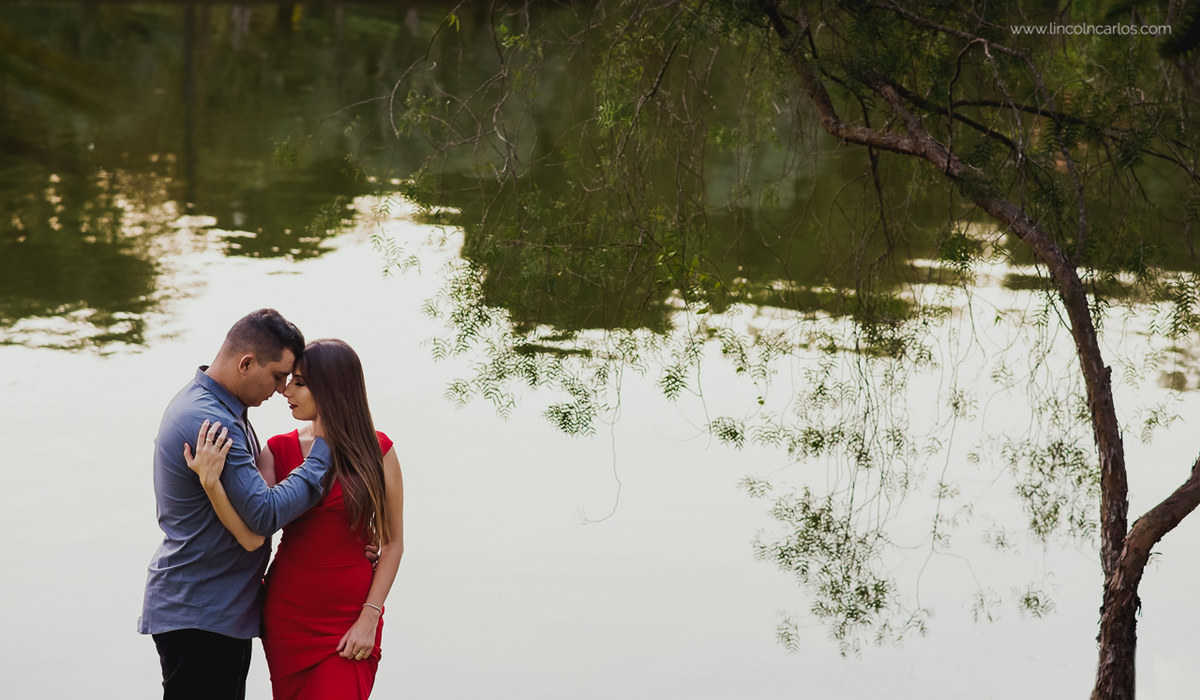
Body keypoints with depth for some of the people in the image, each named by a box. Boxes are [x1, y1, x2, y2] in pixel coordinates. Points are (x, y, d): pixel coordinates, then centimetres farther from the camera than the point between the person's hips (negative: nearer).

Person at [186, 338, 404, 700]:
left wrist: (370, 618, -8)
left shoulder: (376, 451, -4)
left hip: (349, 621, -2)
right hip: (287, 614, 2)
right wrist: (211, 481, -28)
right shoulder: (279, 450, 0)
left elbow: (392, 543, -1)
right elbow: (253, 537, -14)